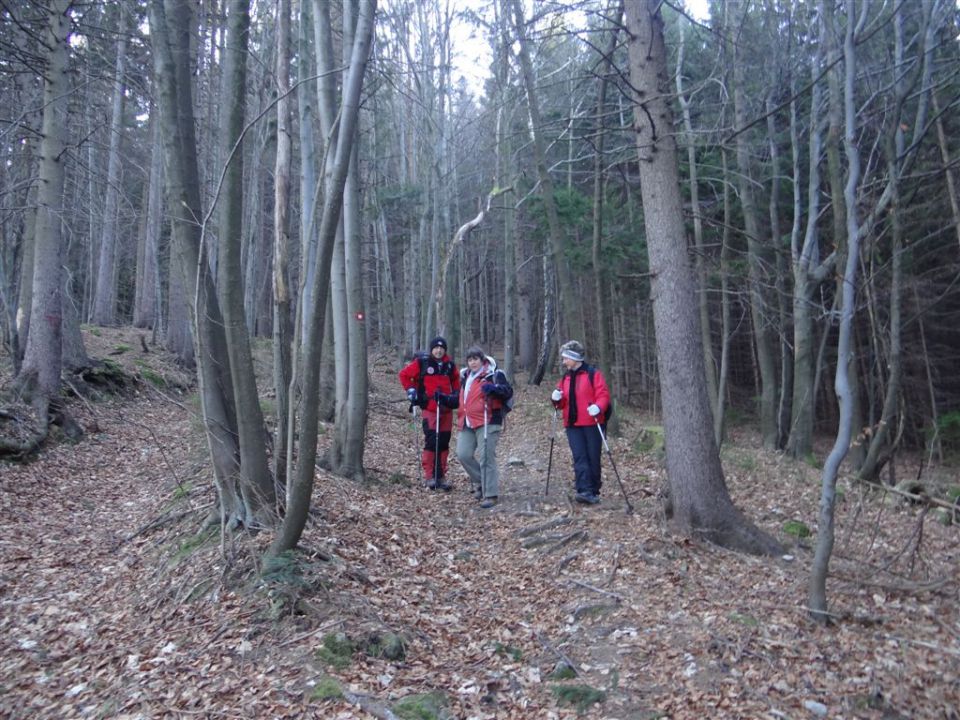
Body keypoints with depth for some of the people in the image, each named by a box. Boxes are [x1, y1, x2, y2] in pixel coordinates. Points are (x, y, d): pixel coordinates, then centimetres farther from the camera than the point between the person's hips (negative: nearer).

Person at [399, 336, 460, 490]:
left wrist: (455, 393, 14)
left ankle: (441, 476, 15)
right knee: (431, 441, -12)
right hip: (429, 408, -4)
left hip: (446, 409, 4)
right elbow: (404, 375, 4)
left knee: (444, 443, 7)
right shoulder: (422, 362, -4)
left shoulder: (450, 364, 8)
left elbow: (456, 379, 27)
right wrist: (410, 390, -3)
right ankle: (430, 476, -2)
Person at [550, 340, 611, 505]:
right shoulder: (566, 377, 16)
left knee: (593, 458, 3)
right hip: (573, 425, 4)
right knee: (580, 458, -7)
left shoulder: (593, 374, -3)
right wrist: (557, 399, -4)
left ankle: (594, 492, 13)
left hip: (592, 423, -4)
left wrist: (598, 407, -29)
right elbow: (563, 402, 19)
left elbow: (603, 394, -10)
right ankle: (585, 491, -14)